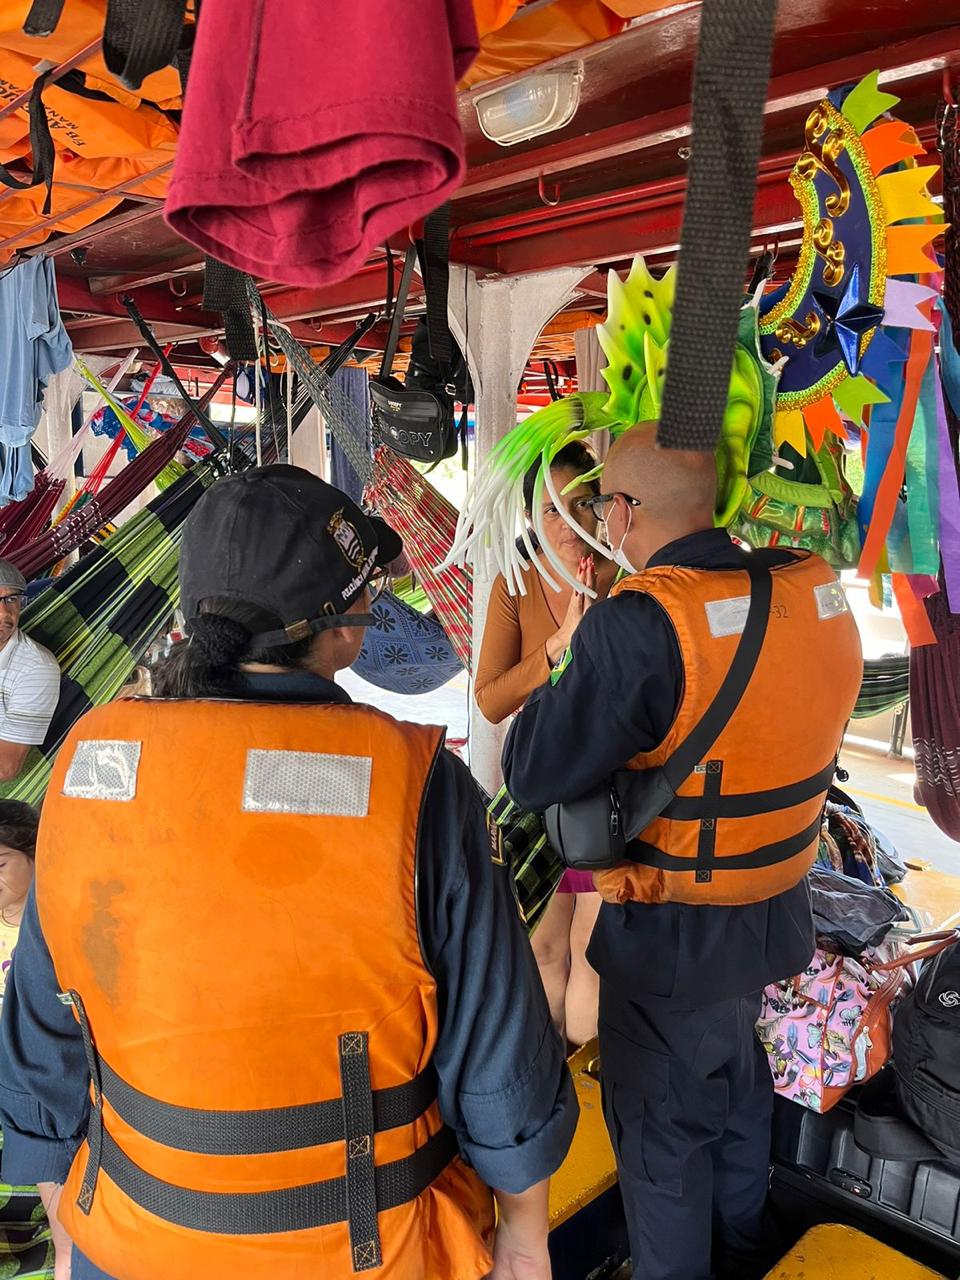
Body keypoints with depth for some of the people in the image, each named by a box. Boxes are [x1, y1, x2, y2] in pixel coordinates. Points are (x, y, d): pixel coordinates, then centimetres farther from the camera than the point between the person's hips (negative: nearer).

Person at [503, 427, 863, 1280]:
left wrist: (567, 667, -9)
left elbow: (533, 776, -24)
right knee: (738, 1091, 30)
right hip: (775, 912, 8)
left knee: (662, 1127, 17)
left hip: (673, 934, -8)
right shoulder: (818, 590, -7)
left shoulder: (639, 624, -29)